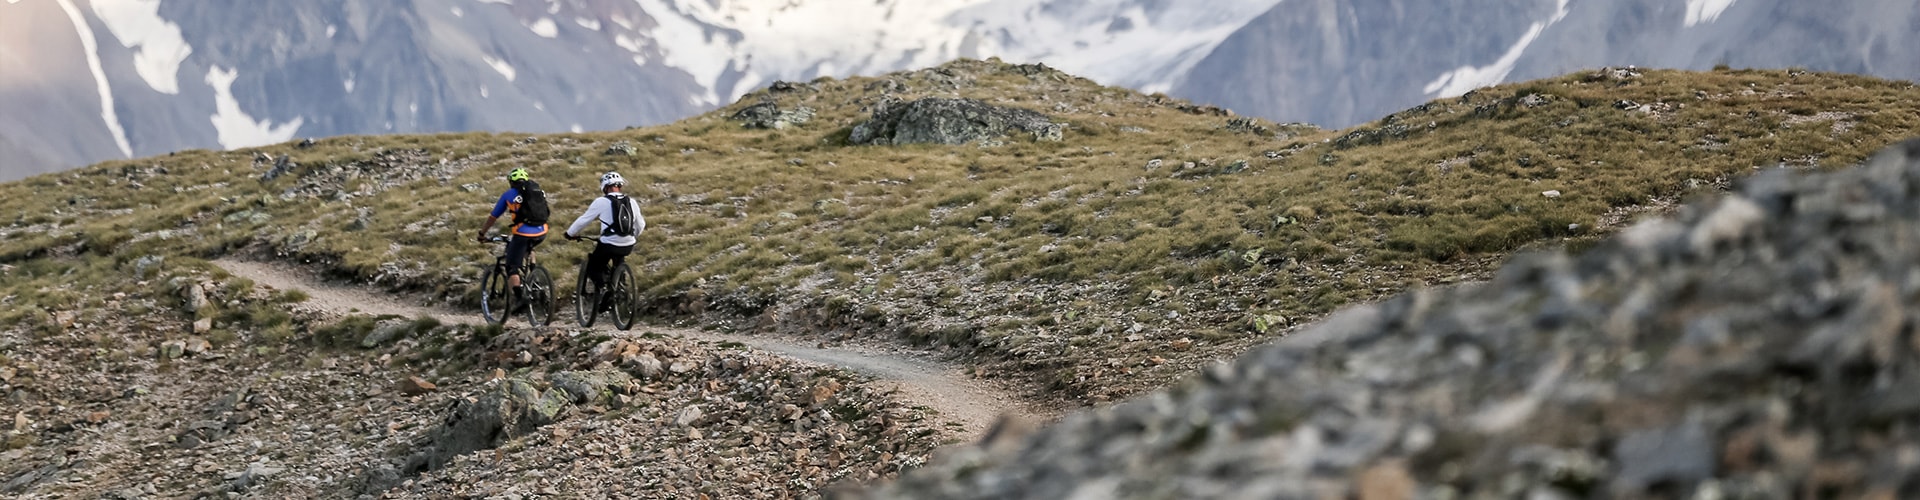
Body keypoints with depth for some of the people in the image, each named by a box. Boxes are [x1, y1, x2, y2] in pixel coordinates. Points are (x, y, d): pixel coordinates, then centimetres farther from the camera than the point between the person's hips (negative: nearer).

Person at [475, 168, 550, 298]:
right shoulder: (539, 191, 20)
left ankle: (519, 295, -20)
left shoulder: (509, 194, 10)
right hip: (541, 233, 5)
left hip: (523, 233, -5)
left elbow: (493, 217, 17)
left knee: (512, 267, 1)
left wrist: (482, 234, 30)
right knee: (528, 248, 38)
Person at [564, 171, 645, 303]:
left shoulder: (601, 202, -6)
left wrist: (570, 233, 16)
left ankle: (602, 285, -10)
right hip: (628, 247, 4)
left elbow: (583, 220, 1)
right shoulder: (632, 202, 6)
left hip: (608, 246, -4)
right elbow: (640, 225, 16)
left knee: (593, 267, 14)